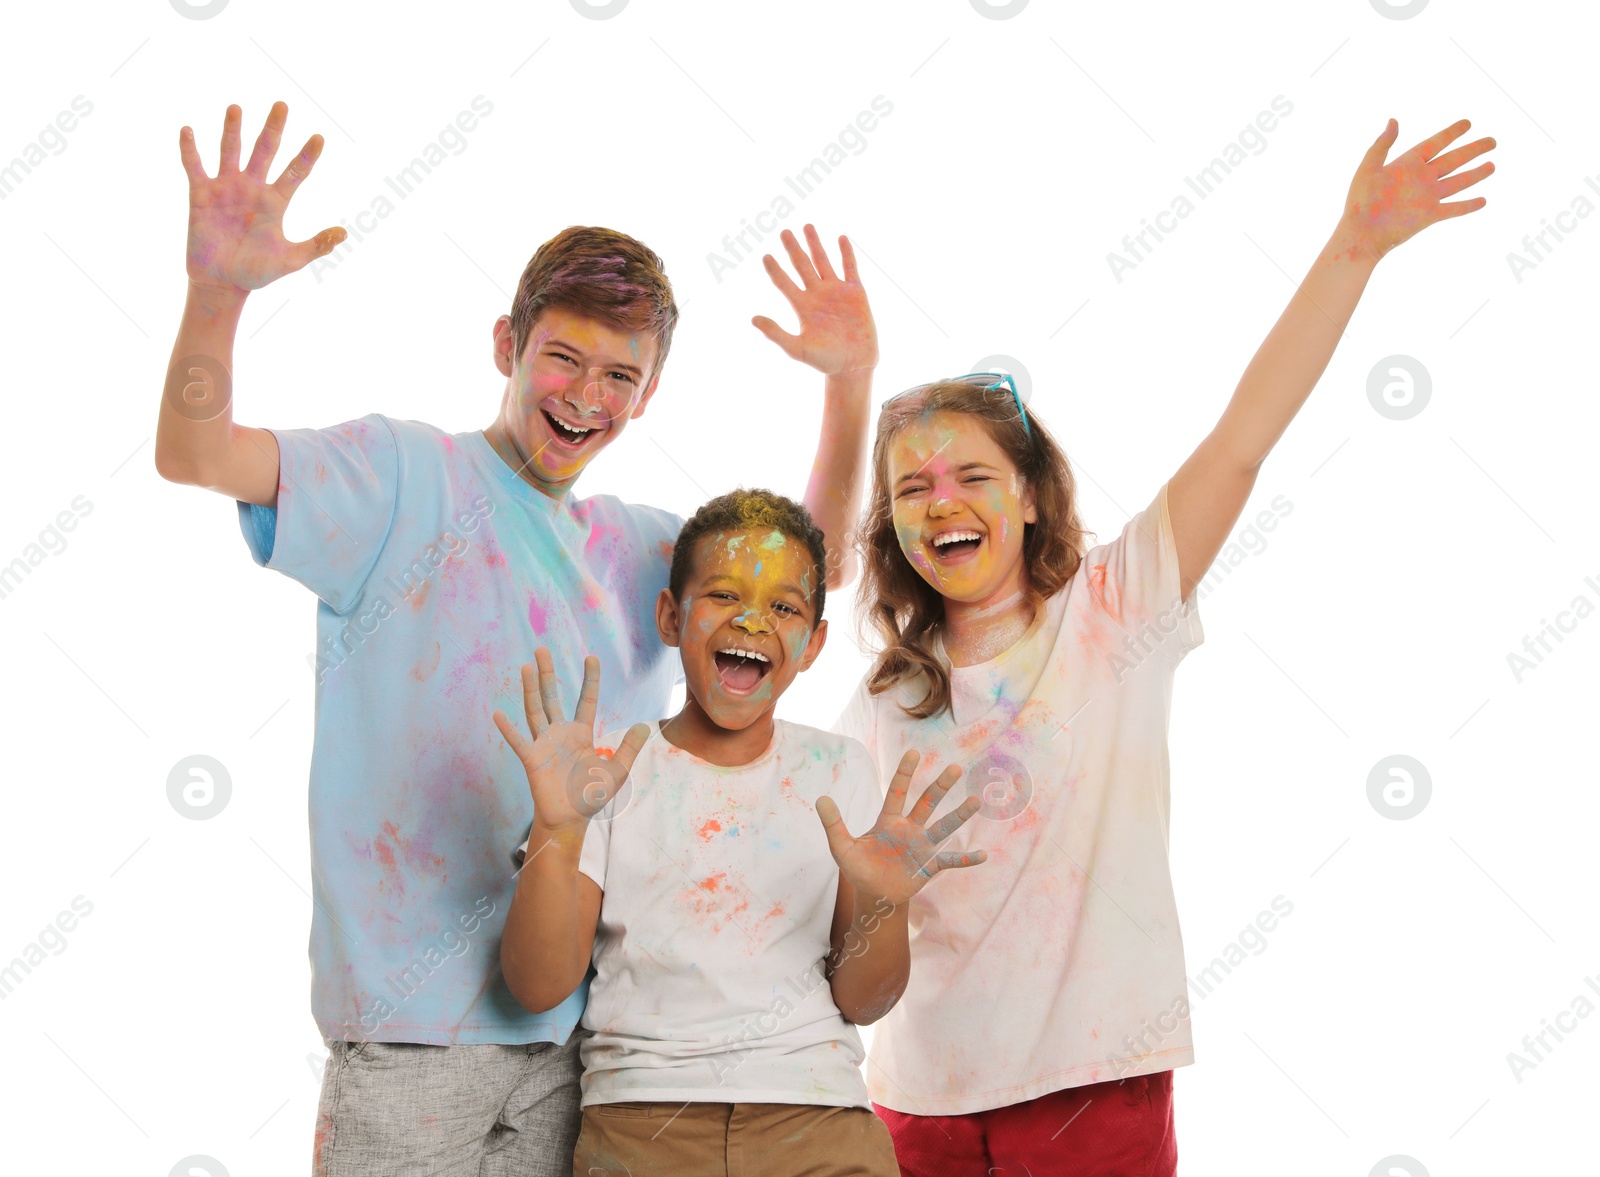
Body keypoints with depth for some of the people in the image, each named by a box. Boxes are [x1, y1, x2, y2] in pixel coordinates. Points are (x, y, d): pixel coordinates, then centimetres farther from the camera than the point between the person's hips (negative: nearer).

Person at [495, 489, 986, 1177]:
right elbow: (538, 987, -4)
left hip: (816, 1113, 2)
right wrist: (557, 833, -17)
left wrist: (883, 905, -13)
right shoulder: (610, 772, 5)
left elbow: (860, 1003, 6)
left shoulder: (840, 773, 11)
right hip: (639, 1114, -1)